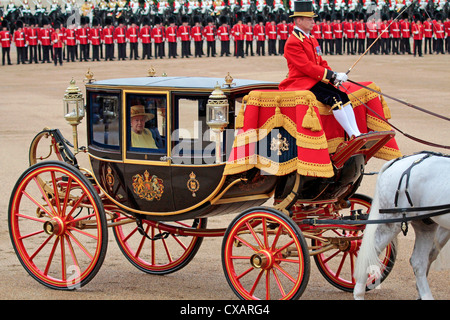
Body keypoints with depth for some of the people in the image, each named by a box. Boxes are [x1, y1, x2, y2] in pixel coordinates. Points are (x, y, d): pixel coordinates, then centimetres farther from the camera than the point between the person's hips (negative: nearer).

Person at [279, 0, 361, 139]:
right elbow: (307, 67, -20)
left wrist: (334, 77, -1)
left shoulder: (312, 39, 18)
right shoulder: (292, 43, -13)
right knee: (334, 98, -26)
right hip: (301, 83, -9)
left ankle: (357, 134, -15)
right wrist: (332, 75, -22)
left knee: (343, 96, -9)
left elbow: (321, 62, 19)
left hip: (315, 80, 9)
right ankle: (352, 135, -25)